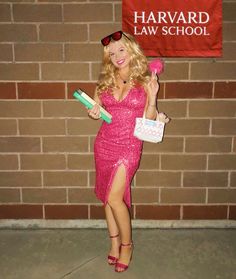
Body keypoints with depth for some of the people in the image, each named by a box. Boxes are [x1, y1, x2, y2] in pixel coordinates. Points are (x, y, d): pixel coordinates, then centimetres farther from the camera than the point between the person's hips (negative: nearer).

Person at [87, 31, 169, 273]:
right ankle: (115, 242, 28)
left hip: (129, 146, -4)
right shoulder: (105, 80, 6)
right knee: (108, 196, 10)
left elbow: (149, 119, -2)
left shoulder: (145, 81, -3)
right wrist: (94, 113, -7)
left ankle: (126, 244, 14)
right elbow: (96, 107, 16)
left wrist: (153, 97, -18)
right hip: (104, 143, 4)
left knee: (114, 197, -9)